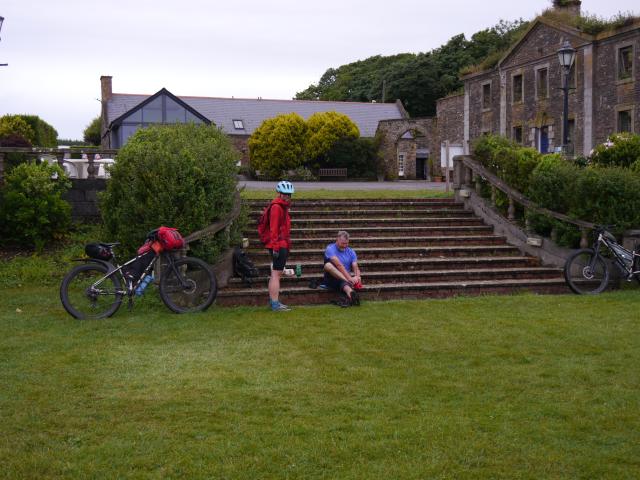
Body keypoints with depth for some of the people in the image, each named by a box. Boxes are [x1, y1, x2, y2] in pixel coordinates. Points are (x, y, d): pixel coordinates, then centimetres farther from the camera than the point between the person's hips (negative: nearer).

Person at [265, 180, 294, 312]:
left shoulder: (283, 206, 20)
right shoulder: (276, 206, -13)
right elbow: (273, 228, -19)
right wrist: (275, 246, -23)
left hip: (282, 245, 11)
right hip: (279, 245, -11)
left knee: (276, 274, 15)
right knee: (276, 273, -11)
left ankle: (273, 301, 23)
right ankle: (275, 304, -12)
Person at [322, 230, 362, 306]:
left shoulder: (350, 251, 11)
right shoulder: (330, 249, -6)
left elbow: (355, 267, 0)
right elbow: (339, 265, -19)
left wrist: (357, 276, -24)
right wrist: (350, 278, -30)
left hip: (345, 279, 3)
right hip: (332, 278, -3)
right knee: (328, 265, -34)